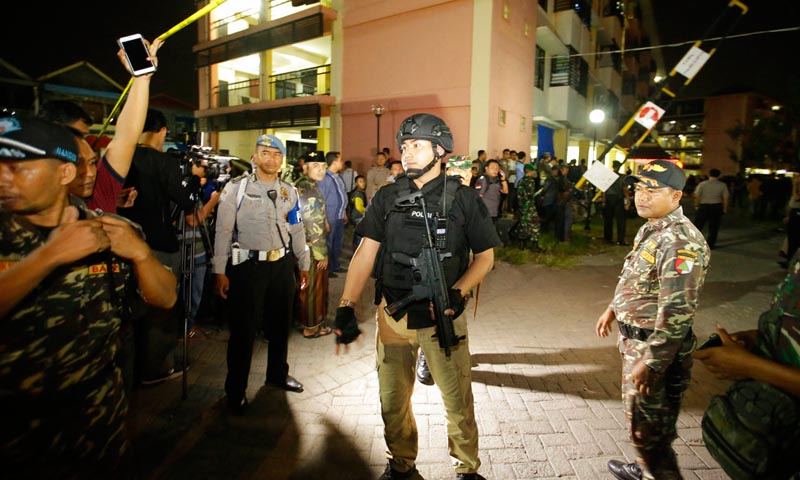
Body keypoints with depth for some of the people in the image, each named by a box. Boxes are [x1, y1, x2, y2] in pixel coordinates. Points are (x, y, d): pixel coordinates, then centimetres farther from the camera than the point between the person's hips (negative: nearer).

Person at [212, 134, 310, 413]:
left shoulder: (289, 191, 9)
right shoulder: (236, 188, -4)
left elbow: (297, 231, 14)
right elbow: (223, 231, -6)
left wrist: (304, 265, 14)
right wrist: (220, 272, -9)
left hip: (282, 264, 5)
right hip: (248, 265, -4)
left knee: (280, 324, 16)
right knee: (243, 328, 2)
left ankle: (278, 374, 37)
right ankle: (236, 390, 20)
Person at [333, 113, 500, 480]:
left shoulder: (463, 199, -3)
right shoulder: (387, 198, 3)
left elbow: (485, 256, 1)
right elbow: (366, 252, -2)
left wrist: (458, 292, -16)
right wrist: (346, 307, -12)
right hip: (393, 315, 3)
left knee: (457, 400, 9)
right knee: (392, 400, 16)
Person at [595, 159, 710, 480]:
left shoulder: (680, 242, -25)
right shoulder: (651, 228, 7)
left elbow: (677, 312, -29)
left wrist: (650, 362, -26)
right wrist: (614, 308, 24)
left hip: (655, 345, -10)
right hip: (634, 337, 10)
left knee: (647, 426, 5)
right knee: (641, 416, 26)